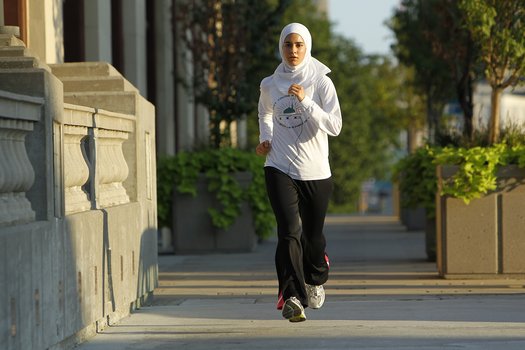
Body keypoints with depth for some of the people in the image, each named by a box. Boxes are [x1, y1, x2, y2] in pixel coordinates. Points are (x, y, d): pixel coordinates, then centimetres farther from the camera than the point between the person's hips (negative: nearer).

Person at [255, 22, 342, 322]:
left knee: (313, 234, 12)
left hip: (316, 172, 0)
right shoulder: (270, 85, 5)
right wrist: (265, 139, 11)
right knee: (289, 230, -19)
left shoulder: (321, 82, -3)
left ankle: (315, 279, 43)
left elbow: (335, 126, -12)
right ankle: (293, 297, -25)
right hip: (280, 169, 0)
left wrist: (305, 101, -21)